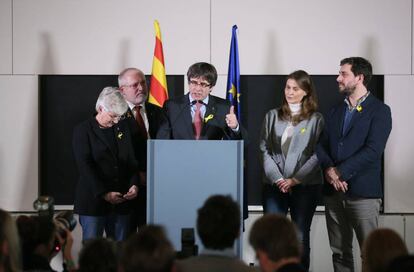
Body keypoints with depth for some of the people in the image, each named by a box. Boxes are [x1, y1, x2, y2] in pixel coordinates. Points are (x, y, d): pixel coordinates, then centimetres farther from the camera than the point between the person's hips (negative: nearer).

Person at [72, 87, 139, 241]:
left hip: (121, 202, 5)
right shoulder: (83, 130, -3)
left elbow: (131, 162, 15)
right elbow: (85, 166, -11)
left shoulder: (123, 130, 14)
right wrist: (104, 194, -19)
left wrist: (134, 184, -5)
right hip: (93, 202, -5)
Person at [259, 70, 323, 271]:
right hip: (274, 185, 2)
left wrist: (295, 180, -10)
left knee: (301, 237, 3)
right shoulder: (272, 116, 11)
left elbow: (317, 154, -2)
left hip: (305, 186, -1)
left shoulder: (315, 119, 3)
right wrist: (277, 179, -7)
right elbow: (264, 150, 5)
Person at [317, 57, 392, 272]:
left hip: (362, 191, -5)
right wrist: (328, 169, -10)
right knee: (339, 252, 8)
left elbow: (372, 151, -12)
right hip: (333, 190, 6)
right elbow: (321, 145, 10)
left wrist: (340, 172, -14)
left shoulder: (379, 111, -2)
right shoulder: (336, 111, 17)